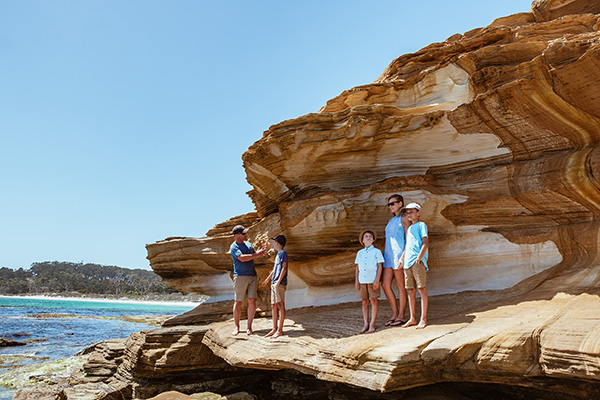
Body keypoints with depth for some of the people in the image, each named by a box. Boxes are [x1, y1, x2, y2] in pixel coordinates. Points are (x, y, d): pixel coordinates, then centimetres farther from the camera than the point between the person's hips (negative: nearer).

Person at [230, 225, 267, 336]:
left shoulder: (248, 244, 16)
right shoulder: (234, 247, -6)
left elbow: (254, 256, 25)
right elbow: (242, 258, -20)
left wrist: (261, 250, 7)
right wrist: (257, 254, -17)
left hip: (252, 276, 5)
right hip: (240, 276, -5)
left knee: (252, 301, -2)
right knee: (238, 302, 0)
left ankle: (249, 326, 7)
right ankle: (237, 327, 11)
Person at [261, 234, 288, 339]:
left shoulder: (283, 253, -5)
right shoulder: (278, 255, 21)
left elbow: (284, 268, -12)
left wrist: (278, 282, -17)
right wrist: (267, 280, 36)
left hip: (280, 283, -9)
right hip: (274, 283, 9)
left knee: (280, 305, -8)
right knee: (274, 305, 8)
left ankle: (280, 330, -8)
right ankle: (274, 329, 12)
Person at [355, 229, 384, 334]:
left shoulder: (377, 251, 2)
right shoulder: (360, 253, 13)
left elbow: (380, 266, -2)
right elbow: (357, 267, 15)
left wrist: (377, 280, -10)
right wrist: (356, 280, 9)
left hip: (372, 281, -4)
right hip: (362, 281, 4)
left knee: (373, 301, -2)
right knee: (364, 302, 6)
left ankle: (372, 324, 3)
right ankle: (366, 324, 11)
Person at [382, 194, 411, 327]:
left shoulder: (404, 219, -4)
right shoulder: (391, 220, 20)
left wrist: (402, 258, -19)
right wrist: (384, 256, 17)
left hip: (399, 254, -8)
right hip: (388, 255, 8)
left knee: (400, 285, -2)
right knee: (385, 285, 4)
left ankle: (401, 316, 4)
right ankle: (394, 314, 13)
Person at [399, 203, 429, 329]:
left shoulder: (421, 225, 1)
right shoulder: (409, 229, 24)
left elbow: (425, 243, -9)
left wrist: (419, 257, -18)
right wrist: (402, 258, 18)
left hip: (418, 262, -7)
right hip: (408, 262, 8)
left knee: (421, 288, -7)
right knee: (410, 291, 8)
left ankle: (423, 319, -6)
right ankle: (412, 318, 13)